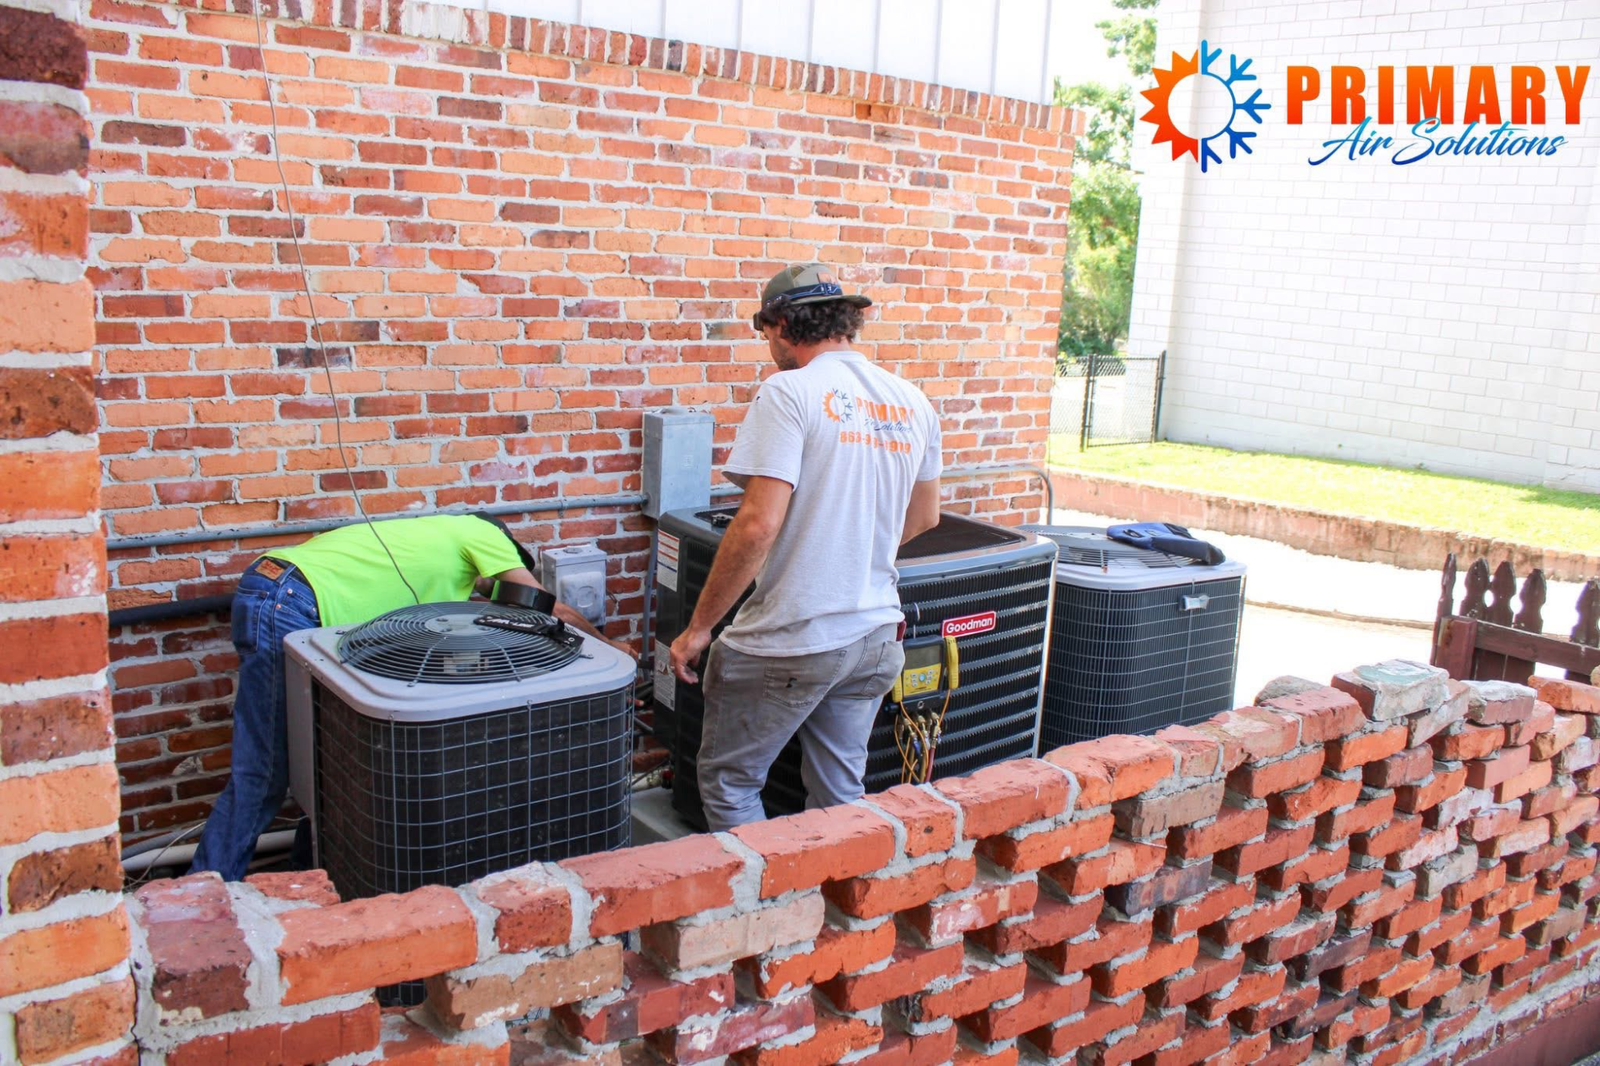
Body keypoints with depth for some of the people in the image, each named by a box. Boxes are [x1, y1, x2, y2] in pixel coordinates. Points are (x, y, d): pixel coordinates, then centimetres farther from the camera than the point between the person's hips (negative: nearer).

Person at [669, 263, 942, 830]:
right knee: (840, 795, 19)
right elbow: (923, 518, 18)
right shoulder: (913, 402, 6)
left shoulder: (789, 391, -14)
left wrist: (698, 628, -14)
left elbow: (759, 524, -22)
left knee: (728, 783, 12)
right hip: (876, 636, 7)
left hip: (789, 642, -6)